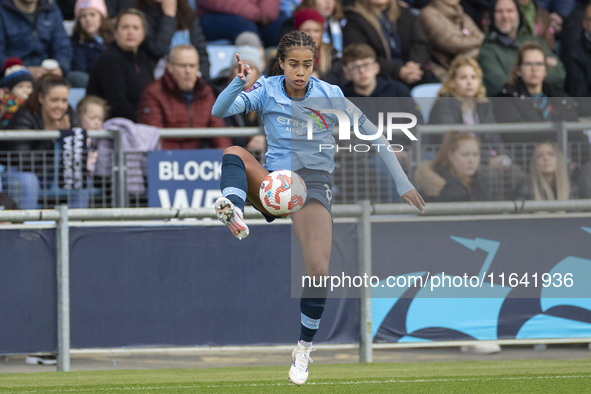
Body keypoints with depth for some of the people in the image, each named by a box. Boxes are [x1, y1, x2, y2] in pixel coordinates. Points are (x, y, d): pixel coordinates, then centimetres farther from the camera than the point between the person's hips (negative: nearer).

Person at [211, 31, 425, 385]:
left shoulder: (330, 96, -4)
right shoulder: (267, 91, -2)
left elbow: (373, 135, 2)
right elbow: (220, 111, -15)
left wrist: (403, 183, -2)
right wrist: (238, 83, -35)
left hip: (314, 186, -2)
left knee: (319, 271, -23)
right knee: (234, 152, -25)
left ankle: (305, 348, -2)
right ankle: (235, 216, -51)